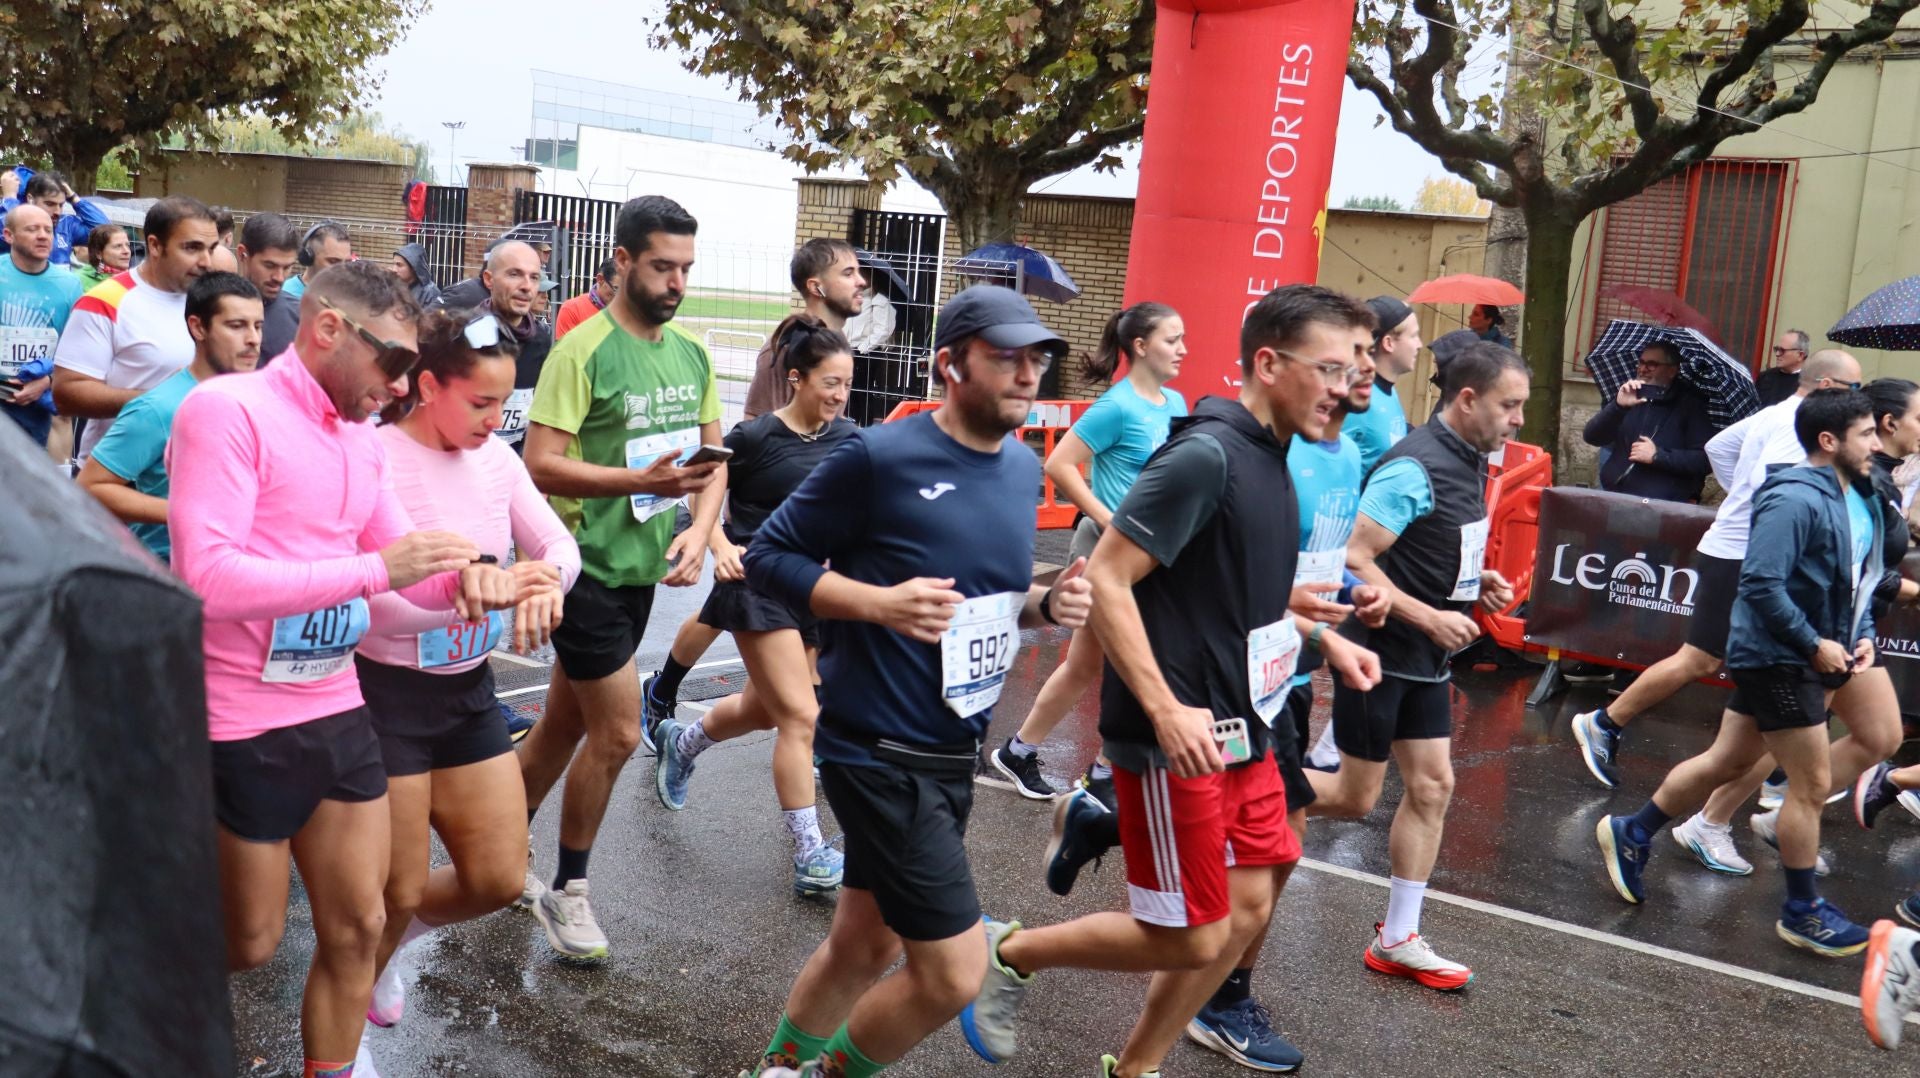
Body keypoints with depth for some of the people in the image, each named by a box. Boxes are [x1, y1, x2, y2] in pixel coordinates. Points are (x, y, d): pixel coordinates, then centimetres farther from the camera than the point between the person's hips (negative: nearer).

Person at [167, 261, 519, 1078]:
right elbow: (205, 577, -26)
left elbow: (400, 564, 12)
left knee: (357, 928, 13)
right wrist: (374, 569, -26)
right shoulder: (226, 409, -16)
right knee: (249, 942, 11)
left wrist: (461, 577, -11)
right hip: (240, 726, -7)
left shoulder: (361, 438, 7)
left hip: (338, 711, 7)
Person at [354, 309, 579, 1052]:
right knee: (397, 892, 6)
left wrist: (545, 578, -23)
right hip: (388, 693, -6)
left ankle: (389, 938, 40)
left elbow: (561, 546, 0)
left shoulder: (495, 457, 0)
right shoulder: (375, 459, -19)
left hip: (469, 690, 6)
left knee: (499, 880, 10)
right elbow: (386, 602, -24)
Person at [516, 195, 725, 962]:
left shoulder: (692, 357, 6)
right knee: (617, 734, -4)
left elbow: (715, 457, 10)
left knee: (565, 725, 17)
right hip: (588, 566, -7)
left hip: (644, 569, 7)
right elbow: (540, 466, -19)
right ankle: (568, 892, 15)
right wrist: (643, 480, -28)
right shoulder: (582, 352, -14)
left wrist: (699, 531, -8)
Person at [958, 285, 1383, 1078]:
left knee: (1246, 910, 14)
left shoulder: (1270, 461, 9)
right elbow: (1105, 580, -22)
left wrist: (1322, 638, 13)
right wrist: (1166, 709, -27)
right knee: (1190, 940, -1)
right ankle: (1007, 953, 19)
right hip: (1180, 738, -9)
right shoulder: (1206, 455, -19)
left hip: (1243, 733, 9)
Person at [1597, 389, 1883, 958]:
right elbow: (1761, 583, -26)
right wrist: (1815, 645, -20)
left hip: (1804, 659, 9)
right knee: (1811, 785, 0)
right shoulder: (1796, 500, -21)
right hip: (1780, 660, -9)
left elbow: (1857, 579, 19)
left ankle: (1631, 835, 30)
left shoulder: (1856, 500, 8)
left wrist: (1862, 634, 4)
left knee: (1727, 763, 17)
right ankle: (1802, 912, 16)